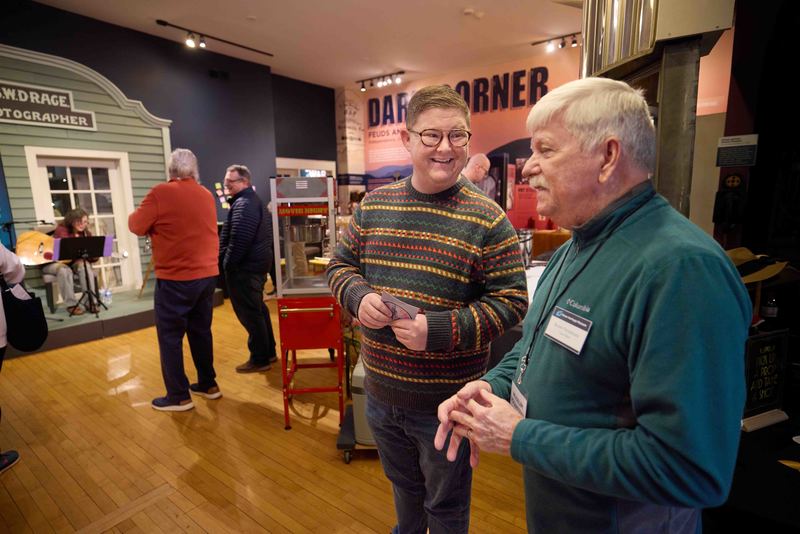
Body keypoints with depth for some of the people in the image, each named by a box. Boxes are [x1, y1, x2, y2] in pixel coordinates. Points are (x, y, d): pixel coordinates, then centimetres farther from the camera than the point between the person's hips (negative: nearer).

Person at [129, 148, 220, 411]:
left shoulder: (161, 192, -10)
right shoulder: (207, 195, 8)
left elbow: (137, 226, -4)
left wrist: (157, 220, 14)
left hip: (176, 279, -6)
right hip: (208, 274, 6)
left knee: (170, 336, 6)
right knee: (201, 331, 16)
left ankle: (178, 396, 13)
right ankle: (208, 384, 26)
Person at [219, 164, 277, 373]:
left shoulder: (243, 204, -17)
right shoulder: (254, 200, 18)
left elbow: (239, 240, -25)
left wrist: (227, 263, -14)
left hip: (244, 266, -11)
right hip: (257, 262, 11)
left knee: (249, 313, -3)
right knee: (258, 309, 17)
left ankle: (259, 359, 6)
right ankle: (269, 352, 26)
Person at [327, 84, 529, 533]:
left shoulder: (488, 220, -15)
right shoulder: (374, 204, -1)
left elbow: (511, 301, -14)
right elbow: (341, 265, 7)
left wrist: (441, 330, -26)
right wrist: (358, 296, -15)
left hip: (447, 402, -4)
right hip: (381, 393, 5)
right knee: (403, 485, 32)